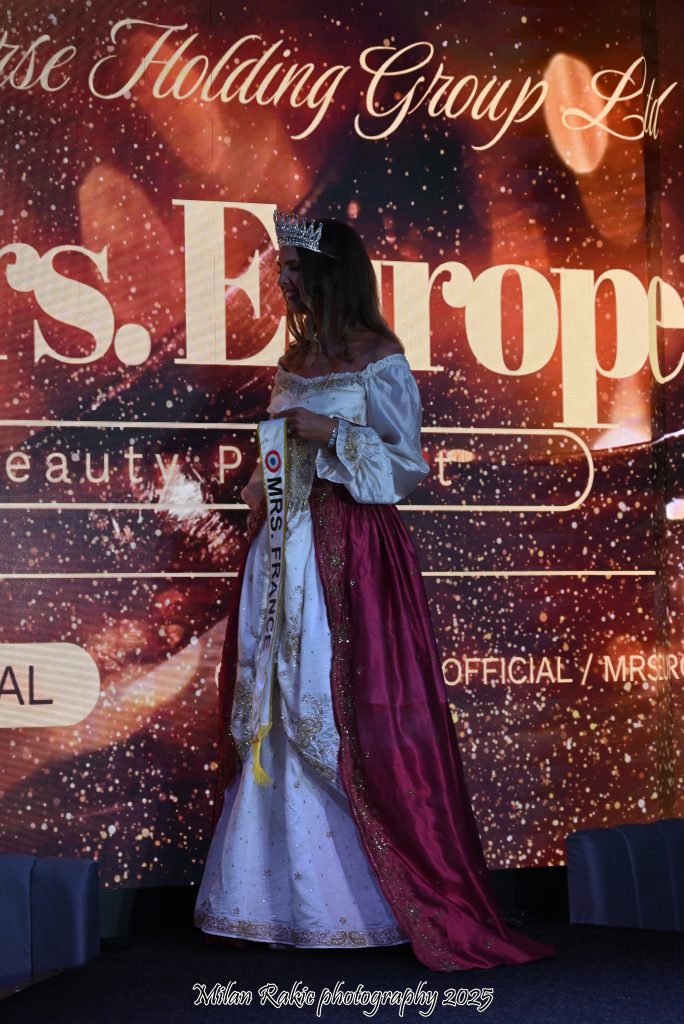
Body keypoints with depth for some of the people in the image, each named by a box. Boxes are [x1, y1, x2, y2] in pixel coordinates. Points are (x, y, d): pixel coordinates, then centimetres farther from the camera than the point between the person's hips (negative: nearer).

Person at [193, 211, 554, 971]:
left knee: (350, 709, -6)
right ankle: (289, 892, 14)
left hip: (351, 551, -7)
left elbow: (406, 463, -5)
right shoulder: (297, 357, 14)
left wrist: (331, 434, -14)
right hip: (284, 547, 7)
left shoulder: (377, 359, -5)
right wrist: (261, 487, 4)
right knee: (280, 705, 6)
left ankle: (372, 895, 5)